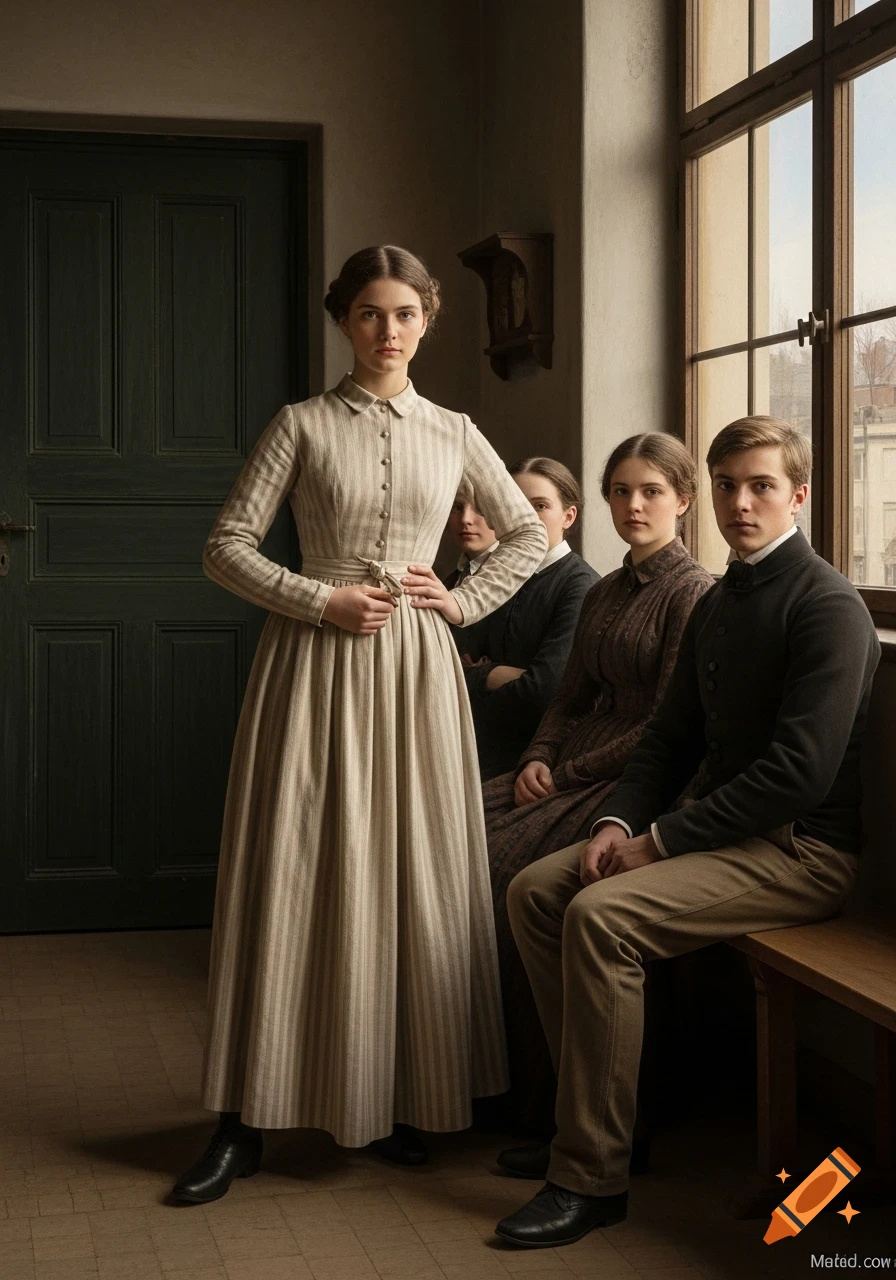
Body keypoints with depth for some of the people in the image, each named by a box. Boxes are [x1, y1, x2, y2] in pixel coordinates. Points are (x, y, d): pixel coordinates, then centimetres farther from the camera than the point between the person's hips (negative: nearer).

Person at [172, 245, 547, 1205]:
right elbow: (226, 546, -2)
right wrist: (323, 599, -12)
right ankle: (246, 1123, 5)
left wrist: (466, 601, 5)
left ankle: (398, 1102, 17)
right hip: (315, 662, -2)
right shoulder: (304, 425, 2)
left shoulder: (453, 434, 9)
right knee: (291, 876, -2)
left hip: (415, 667, 3)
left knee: (413, 880, 4)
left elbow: (528, 534, 19)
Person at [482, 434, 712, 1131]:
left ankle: (542, 1100, -8)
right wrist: (537, 760, 0)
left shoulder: (694, 592, -8)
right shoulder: (603, 594, 18)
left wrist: (567, 774, -12)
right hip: (571, 773, 8)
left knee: (506, 866, -23)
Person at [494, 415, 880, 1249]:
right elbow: (671, 738, 16)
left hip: (801, 850, -9)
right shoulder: (715, 605, 14)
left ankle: (592, 1177, -17)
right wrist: (618, 822, -4)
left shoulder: (828, 607, -14)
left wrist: (660, 841, -19)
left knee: (600, 916, -26)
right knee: (535, 890, 0)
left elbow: (799, 771, -23)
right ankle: (590, 1116, 9)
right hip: (723, 830, 9)